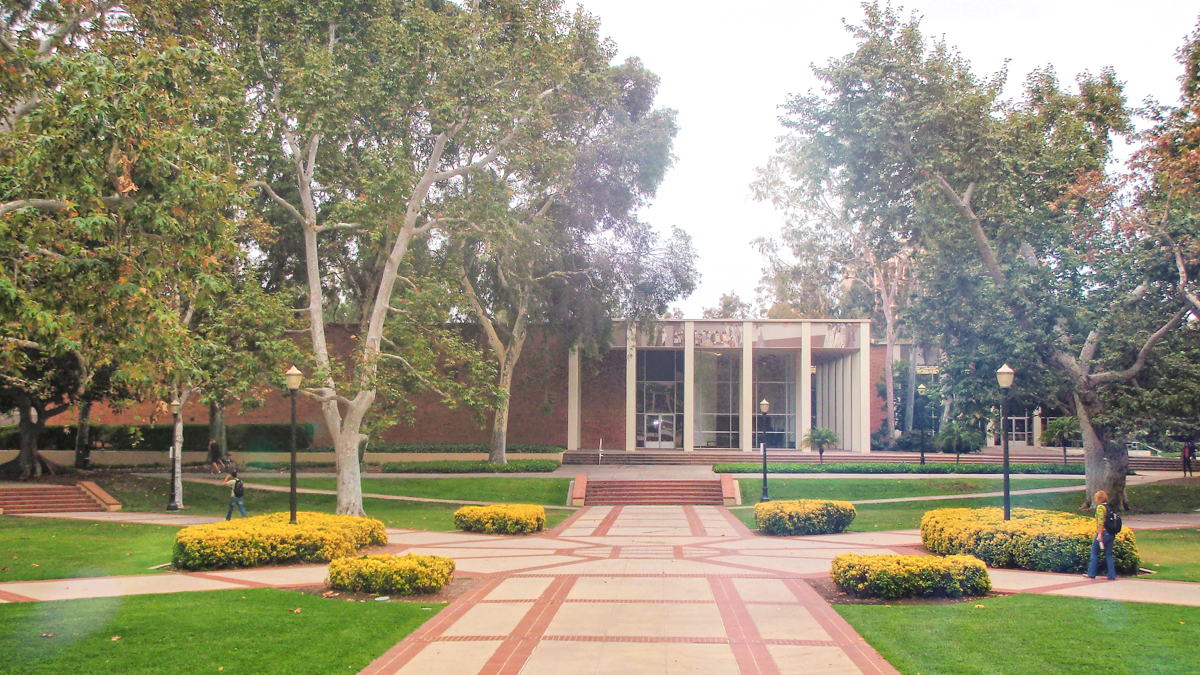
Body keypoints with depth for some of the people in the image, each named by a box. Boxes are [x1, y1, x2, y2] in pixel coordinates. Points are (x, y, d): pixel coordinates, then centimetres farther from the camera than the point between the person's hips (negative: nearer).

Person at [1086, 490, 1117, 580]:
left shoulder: (1100, 507, -11)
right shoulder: (1109, 507, 12)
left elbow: (1101, 522, -19)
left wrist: (1099, 534, -20)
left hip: (1103, 532, -7)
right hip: (1111, 533, 7)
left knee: (1094, 553, 4)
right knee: (1109, 554, 10)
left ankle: (1091, 574, 8)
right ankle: (1112, 575, 7)